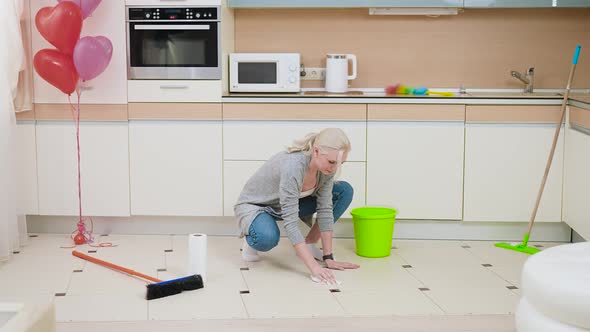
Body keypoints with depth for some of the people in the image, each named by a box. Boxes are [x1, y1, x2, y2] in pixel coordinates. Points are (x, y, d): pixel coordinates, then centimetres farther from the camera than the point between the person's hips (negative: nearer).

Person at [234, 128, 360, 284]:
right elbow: (290, 222, -39)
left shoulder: (327, 166, -19)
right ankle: (252, 239, -4)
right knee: (268, 237, -42)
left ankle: (309, 243, 3)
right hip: (253, 205, -6)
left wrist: (328, 258, -16)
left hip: (289, 204, 7)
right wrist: (314, 267, -43)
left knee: (344, 191, -9)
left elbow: (325, 209, -14)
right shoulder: (293, 165, -38)